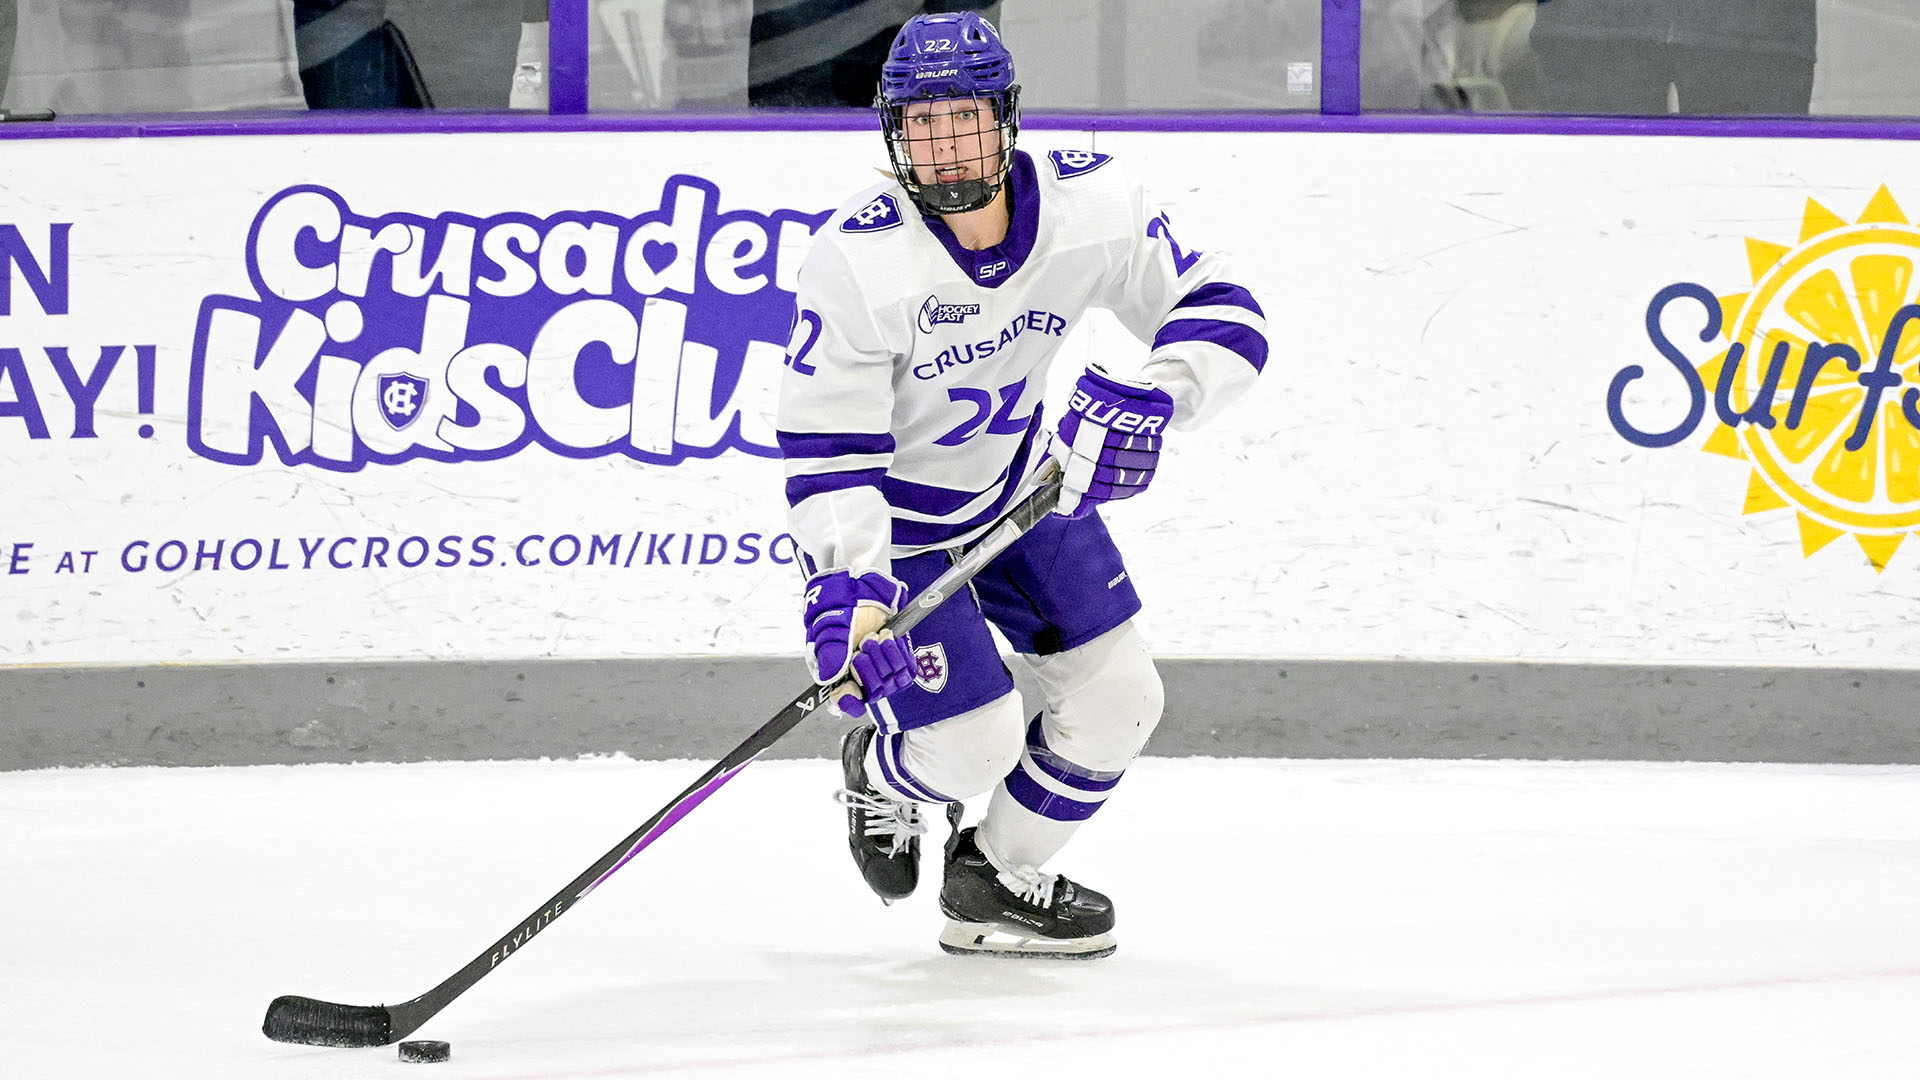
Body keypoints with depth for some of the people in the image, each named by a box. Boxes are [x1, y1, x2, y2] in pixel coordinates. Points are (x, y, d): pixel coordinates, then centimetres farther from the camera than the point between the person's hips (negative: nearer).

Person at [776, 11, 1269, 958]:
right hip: (895, 516, -5)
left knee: (1117, 699, 3)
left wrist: (1152, 399, -33)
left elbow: (1223, 315, -13)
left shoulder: (1089, 205, -19)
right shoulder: (856, 263, -30)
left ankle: (993, 880, 26)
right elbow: (827, 450, -28)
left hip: (1026, 486, 5)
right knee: (974, 745, -11)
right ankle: (880, 770, 27)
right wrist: (849, 582, -40)